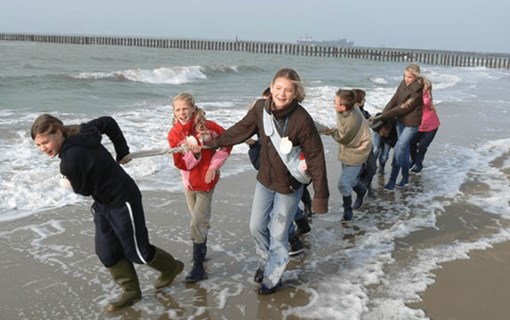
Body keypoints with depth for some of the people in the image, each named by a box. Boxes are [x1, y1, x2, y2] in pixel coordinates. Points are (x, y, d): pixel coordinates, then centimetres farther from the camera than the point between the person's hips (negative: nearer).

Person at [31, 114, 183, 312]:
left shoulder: (71, 158, -30)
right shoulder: (78, 133, -5)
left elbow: (84, 190, -16)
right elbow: (108, 122, 6)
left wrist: (70, 182, 7)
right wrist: (122, 152, 8)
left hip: (123, 202, -9)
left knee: (137, 251, 8)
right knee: (106, 251, 12)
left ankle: (172, 267, 34)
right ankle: (131, 291, 26)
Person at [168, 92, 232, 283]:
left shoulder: (207, 126, -14)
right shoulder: (174, 134, -6)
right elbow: (181, 164, -8)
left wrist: (214, 165, -10)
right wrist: (193, 154, -28)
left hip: (206, 181, -4)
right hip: (189, 183, 4)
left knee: (197, 224, -7)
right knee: (200, 221, 18)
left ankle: (198, 267, 2)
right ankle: (202, 251, 42)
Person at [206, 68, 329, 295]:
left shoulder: (302, 120, -26)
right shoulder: (261, 108, -12)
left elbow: (316, 157, -20)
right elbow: (241, 129, 5)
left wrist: (320, 195, -19)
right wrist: (214, 142, 13)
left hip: (289, 186, -5)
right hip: (265, 180, 5)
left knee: (278, 234, 6)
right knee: (256, 227, 17)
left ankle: (272, 278, 32)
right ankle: (266, 262, 46)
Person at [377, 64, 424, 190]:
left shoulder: (418, 91, -21)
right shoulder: (404, 83, 0)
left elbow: (404, 107, -23)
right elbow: (394, 100, 0)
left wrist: (384, 116, -21)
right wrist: (383, 114, -11)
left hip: (411, 124, -7)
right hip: (400, 121, 7)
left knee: (398, 149, -10)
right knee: (404, 149, 16)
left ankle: (392, 180, -2)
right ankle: (405, 177, 29)